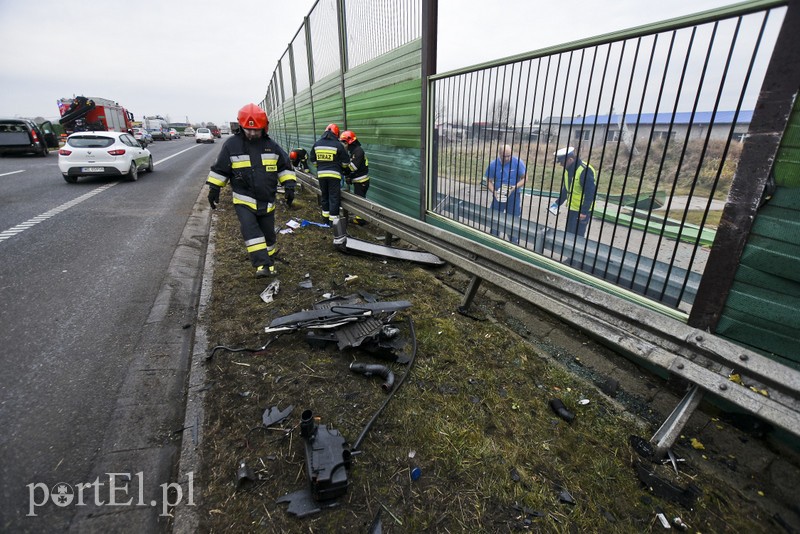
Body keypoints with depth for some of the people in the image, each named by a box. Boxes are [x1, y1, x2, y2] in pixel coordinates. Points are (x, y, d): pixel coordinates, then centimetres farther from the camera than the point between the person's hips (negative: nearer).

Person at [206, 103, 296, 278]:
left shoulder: (271, 145, 2)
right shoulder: (232, 144, -4)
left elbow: (285, 166, 10)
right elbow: (220, 169, 4)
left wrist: (289, 185, -1)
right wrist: (214, 189, 4)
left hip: (267, 200, 2)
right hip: (243, 200, -2)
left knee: (268, 233, 11)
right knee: (250, 230, -20)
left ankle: (268, 260, 31)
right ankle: (263, 265, -24)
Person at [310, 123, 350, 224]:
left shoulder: (317, 144, 7)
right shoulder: (338, 145, -7)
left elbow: (312, 159, 14)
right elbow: (346, 162, -2)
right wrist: (339, 166, 19)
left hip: (321, 174, 5)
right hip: (334, 175, -5)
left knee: (324, 196, 17)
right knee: (334, 197, -2)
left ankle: (326, 217, 25)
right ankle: (333, 220, -3)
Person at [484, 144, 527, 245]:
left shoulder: (518, 162, -14)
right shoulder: (493, 164, -9)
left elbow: (524, 178, -8)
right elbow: (489, 181, -2)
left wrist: (514, 188, -23)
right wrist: (494, 192, -20)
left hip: (514, 196, -1)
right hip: (498, 196, 2)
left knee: (514, 221, 7)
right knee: (495, 219, 11)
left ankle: (514, 243, 22)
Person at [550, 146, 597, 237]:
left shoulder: (585, 171, -23)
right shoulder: (568, 169, 4)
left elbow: (591, 193, -22)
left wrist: (584, 211, -22)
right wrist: (557, 203, 8)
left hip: (582, 211, -9)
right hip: (571, 208, 9)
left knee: (577, 236, -4)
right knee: (569, 233, 17)